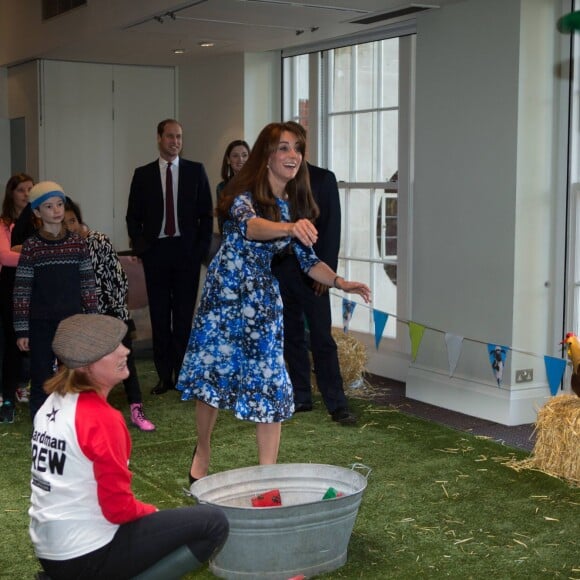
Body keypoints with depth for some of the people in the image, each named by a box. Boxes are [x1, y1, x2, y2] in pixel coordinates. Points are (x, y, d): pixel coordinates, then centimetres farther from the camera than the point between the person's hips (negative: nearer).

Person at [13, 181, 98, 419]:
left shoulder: (77, 243, 3)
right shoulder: (31, 246, -5)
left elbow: (88, 284, 6)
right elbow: (21, 291, -4)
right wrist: (21, 330, -6)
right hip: (41, 325, -2)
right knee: (41, 381, 4)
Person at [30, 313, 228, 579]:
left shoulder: (53, 403, 5)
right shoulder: (102, 419, -21)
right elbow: (118, 507, -18)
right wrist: (153, 512, 2)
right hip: (87, 556, -9)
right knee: (213, 523, -7)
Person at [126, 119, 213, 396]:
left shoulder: (195, 171, 5)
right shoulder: (143, 174, 7)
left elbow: (206, 213, 5)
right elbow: (133, 216, 9)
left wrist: (202, 247, -3)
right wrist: (140, 246, -4)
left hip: (187, 251, -1)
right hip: (155, 251, 1)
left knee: (184, 316, 1)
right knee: (159, 316, 5)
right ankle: (164, 376, 12)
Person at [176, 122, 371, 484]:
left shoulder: (296, 206, 3)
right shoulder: (245, 194, -15)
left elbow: (308, 260, 7)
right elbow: (249, 225, -38)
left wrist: (340, 282, -11)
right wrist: (289, 228, -57)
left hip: (263, 298, 4)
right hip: (226, 293, -4)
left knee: (271, 382, -3)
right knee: (213, 372, 2)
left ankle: (267, 473, 4)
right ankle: (203, 451, 26)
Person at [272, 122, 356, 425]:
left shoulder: (323, 179, 2)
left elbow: (331, 227, -2)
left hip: (310, 271, -3)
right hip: (278, 269, 3)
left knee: (322, 339, -5)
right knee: (291, 337, 9)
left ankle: (337, 405, -2)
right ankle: (301, 397, 18)